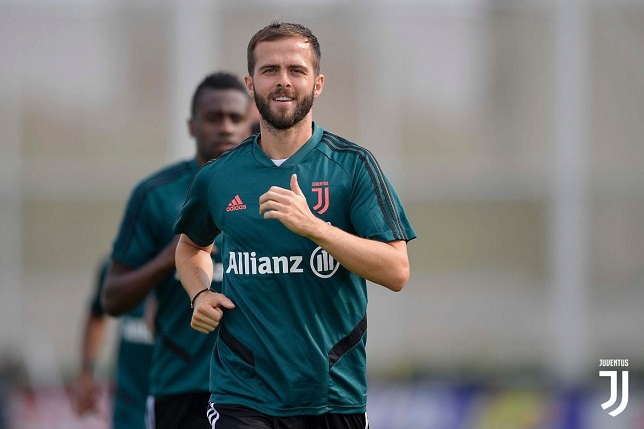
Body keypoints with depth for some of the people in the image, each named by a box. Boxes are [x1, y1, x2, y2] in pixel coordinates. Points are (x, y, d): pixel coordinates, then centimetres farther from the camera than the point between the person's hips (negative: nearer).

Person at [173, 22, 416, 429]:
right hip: (243, 396, 0)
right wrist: (201, 294, 6)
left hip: (336, 393, 0)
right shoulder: (217, 177, 6)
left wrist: (313, 226, -21)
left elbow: (397, 271, -10)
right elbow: (191, 244, 27)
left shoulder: (353, 165, -2)